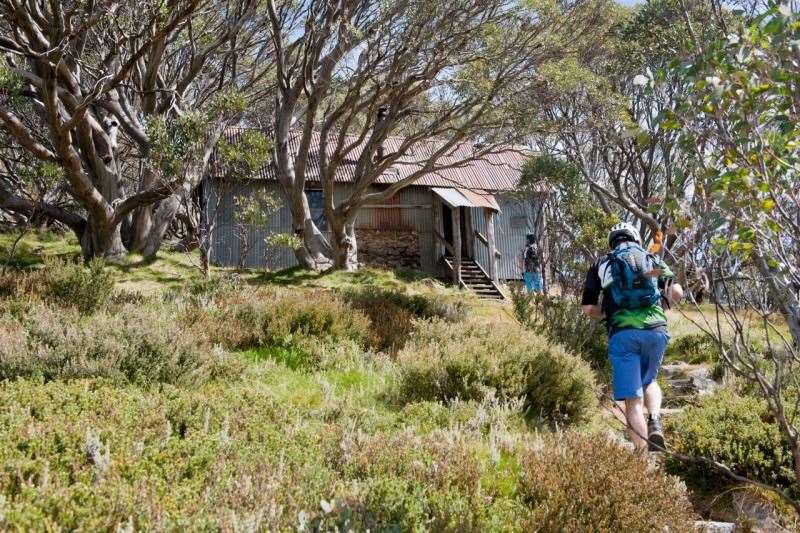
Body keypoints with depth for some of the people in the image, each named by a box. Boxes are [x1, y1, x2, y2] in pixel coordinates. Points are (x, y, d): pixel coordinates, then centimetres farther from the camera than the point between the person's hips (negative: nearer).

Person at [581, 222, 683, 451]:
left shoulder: (601, 265, 17)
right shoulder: (653, 260, 20)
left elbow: (588, 308, 8)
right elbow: (677, 293, 6)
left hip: (622, 333, -2)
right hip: (655, 330, 2)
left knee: (633, 400, 1)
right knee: (649, 381, 27)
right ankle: (655, 422, 1)